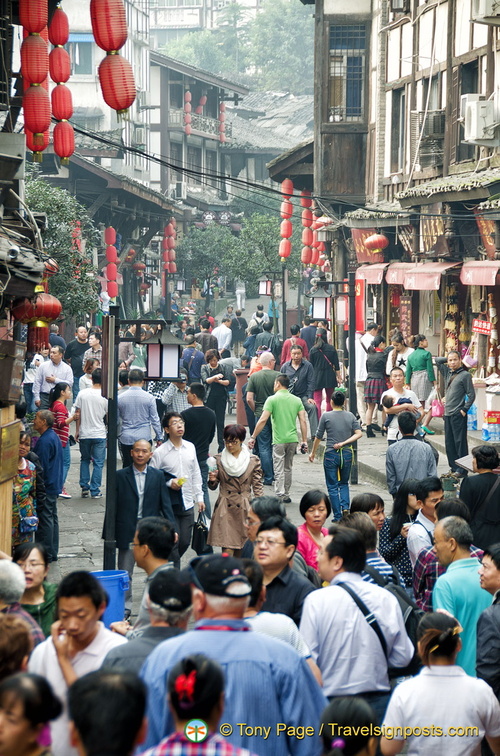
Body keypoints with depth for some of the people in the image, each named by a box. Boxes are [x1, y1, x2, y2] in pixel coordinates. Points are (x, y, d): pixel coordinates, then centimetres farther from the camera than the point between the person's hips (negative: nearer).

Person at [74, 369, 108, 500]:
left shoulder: (82, 394, -4)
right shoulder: (105, 396, -9)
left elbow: (78, 414, 0)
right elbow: (108, 417, -2)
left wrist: (77, 431, 9)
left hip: (84, 434, 2)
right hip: (99, 434, -2)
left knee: (85, 460, 19)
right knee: (98, 463, 4)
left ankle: (84, 487, 14)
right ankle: (95, 491, 3)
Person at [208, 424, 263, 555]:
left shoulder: (253, 461, 3)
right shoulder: (219, 460, 4)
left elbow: (257, 486, 6)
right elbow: (213, 487, 10)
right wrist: (212, 480, -12)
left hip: (245, 509, 1)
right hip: (225, 509, -1)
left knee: (240, 551, 5)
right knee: (227, 550, -11)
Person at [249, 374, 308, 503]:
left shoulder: (272, 399, -6)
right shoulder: (297, 400, 8)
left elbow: (263, 420, -12)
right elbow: (303, 421, 3)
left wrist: (253, 437, -7)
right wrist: (305, 441, 7)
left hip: (279, 440, -4)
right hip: (293, 439, 4)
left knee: (279, 470, -1)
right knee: (288, 469, 17)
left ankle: (279, 496, -10)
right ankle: (286, 495, 22)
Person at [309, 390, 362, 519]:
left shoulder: (326, 416, -5)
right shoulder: (350, 416, 3)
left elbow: (318, 437, -1)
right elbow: (359, 433, -5)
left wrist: (313, 453, 11)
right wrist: (343, 443, -6)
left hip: (331, 454, -3)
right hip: (347, 453, 3)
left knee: (332, 486, 6)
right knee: (344, 483, 20)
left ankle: (338, 516, 3)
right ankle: (345, 507, -2)